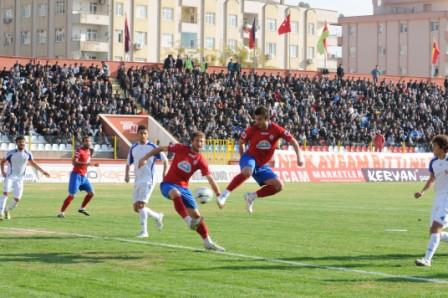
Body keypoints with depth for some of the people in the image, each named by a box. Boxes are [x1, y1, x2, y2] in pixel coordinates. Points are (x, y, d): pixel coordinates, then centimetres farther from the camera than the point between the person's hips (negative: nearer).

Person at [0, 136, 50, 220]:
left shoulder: (28, 154, 2)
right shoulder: (11, 153, -7)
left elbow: (33, 163, 17)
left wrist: (43, 171, 17)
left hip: (19, 179, 3)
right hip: (10, 177, -3)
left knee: (17, 199, -3)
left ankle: (7, 210, 24)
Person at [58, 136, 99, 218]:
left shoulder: (88, 151, 12)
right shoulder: (79, 150, -14)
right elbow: (74, 162, -26)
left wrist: (93, 164, 12)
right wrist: (87, 163, -33)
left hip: (84, 176, 8)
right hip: (76, 175, -8)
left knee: (91, 193, 8)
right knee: (72, 195, -10)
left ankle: (82, 208, 23)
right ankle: (62, 212, -4)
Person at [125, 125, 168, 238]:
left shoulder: (152, 147, -6)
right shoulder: (133, 148, 8)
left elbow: (165, 160, 1)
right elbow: (128, 163, 18)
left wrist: (164, 173, -10)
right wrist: (126, 175, 1)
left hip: (148, 180, -6)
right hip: (137, 181, 6)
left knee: (140, 205, -19)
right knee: (136, 208, 8)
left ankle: (144, 231, -13)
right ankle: (157, 216, 31)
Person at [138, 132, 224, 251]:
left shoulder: (201, 161, -6)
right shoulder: (181, 148, -9)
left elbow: (211, 179, -11)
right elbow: (161, 148, 1)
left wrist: (219, 196, -20)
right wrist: (145, 158, -2)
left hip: (183, 187, 3)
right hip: (168, 184, -3)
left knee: (196, 214, 1)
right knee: (176, 193, -40)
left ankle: (208, 242, 15)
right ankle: (189, 221, -46)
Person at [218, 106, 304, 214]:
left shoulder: (276, 129, -13)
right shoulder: (252, 130, -14)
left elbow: (293, 141, -7)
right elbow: (241, 142, 5)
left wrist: (299, 158, -17)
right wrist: (243, 158, 4)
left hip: (262, 165, 4)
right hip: (250, 157, -4)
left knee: (279, 186, -7)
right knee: (247, 172, -40)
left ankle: (251, 196, 3)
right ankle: (224, 195, -38)